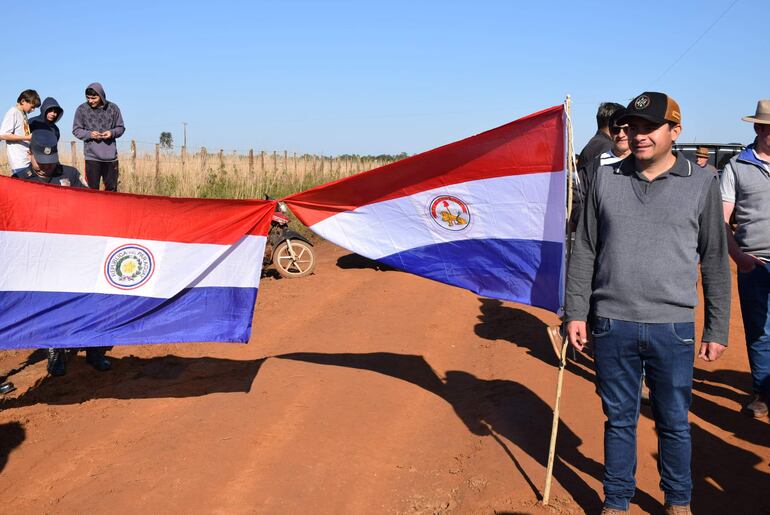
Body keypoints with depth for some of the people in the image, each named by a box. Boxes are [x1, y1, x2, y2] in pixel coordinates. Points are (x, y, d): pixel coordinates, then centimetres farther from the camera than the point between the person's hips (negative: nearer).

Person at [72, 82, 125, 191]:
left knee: (111, 188, 8)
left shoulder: (113, 108, 2)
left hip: (110, 155, 2)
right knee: (92, 188, -1)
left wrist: (112, 133, -11)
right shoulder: (82, 109, 0)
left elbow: (120, 128, 11)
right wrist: (89, 134, -13)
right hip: (92, 155, -1)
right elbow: (76, 130, 6)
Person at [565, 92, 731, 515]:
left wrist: (717, 329, 2)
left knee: (674, 423, 12)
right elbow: (584, 251, 7)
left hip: (672, 327, -1)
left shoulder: (701, 183, 0)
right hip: (612, 325, 1)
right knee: (619, 420, 13)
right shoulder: (606, 179, 4)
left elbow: (715, 262, 3)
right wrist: (576, 312, 3)